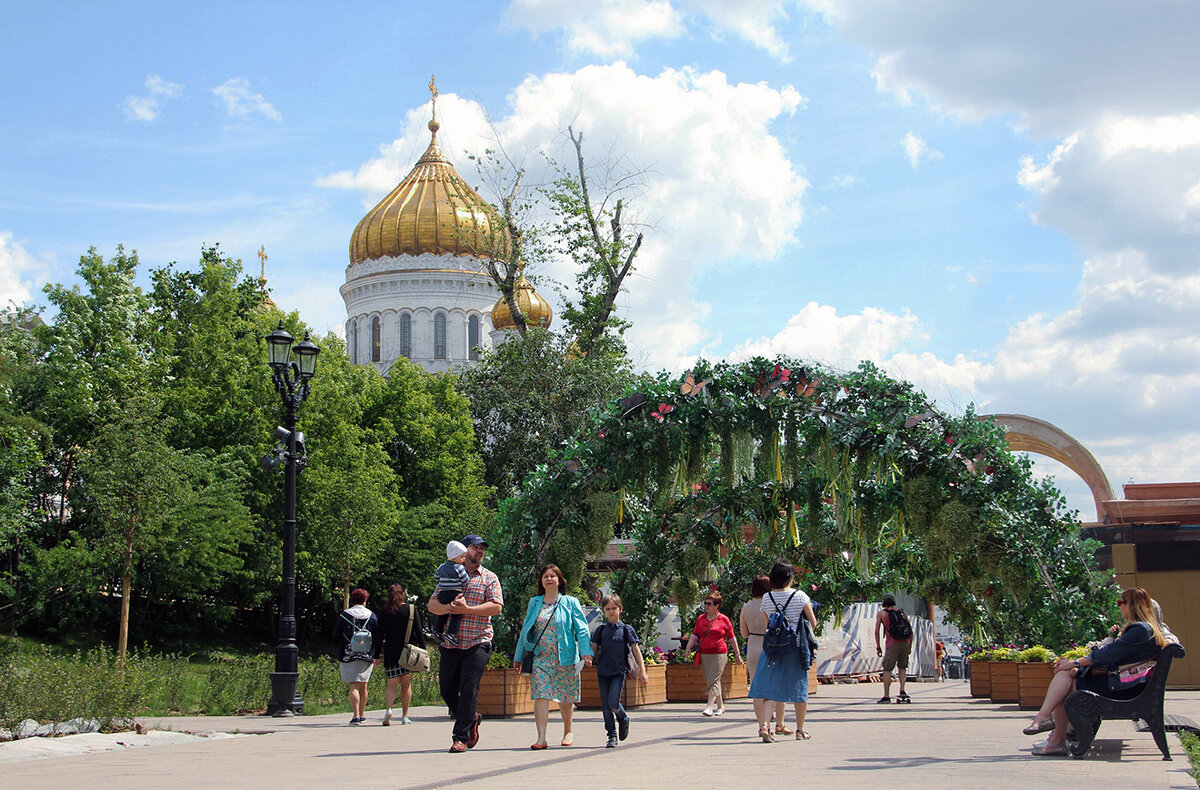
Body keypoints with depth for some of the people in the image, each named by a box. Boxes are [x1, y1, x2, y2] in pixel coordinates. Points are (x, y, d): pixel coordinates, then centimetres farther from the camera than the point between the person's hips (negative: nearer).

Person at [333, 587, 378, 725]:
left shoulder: (344, 615, -2)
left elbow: (335, 635, 4)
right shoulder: (372, 616, 5)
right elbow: (377, 638, 7)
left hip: (348, 656, -3)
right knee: (363, 686, 14)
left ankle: (356, 715, -17)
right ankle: (362, 714, 24)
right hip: (367, 656, 3)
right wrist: (376, 656, 14)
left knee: (353, 686, -6)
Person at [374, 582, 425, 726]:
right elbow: (418, 631, -1)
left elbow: (380, 635, 1)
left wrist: (377, 655, 4)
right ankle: (405, 716, 10)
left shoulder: (385, 612, 2)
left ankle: (389, 708, -24)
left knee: (392, 683, 2)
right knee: (406, 684, 10)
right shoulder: (412, 609, 1)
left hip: (390, 652, 0)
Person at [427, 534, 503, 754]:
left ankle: (461, 737, -4)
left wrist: (467, 609, -13)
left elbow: (496, 606, -6)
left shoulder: (489, 578, 8)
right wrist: (449, 608, -14)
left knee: (468, 689, -10)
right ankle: (471, 719, 29)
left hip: (477, 643, -3)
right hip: (450, 643, 3)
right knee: (447, 689, 5)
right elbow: (432, 604, 7)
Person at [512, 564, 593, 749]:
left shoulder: (570, 603, 6)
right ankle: (541, 738, -14)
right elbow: (525, 631, 18)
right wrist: (518, 657, 17)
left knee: (565, 698, 6)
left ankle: (568, 731, 28)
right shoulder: (534, 603, 14)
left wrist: (586, 652, -13)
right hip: (540, 657, 2)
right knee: (541, 696, -11)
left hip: (564, 658, -1)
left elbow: (581, 629, 0)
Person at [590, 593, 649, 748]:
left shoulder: (626, 629, 3)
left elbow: (635, 650, 4)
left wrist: (642, 671, -1)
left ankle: (623, 719, 14)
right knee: (605, 705, 2)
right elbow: (594, 648, 12)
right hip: (602, 671, 3)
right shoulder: (601, 630, 10)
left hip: (619, 671, -3)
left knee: (613, 702, -17)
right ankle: (612, 737, 11)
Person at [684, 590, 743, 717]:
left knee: (714, 681, -13)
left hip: (719, 654, -5)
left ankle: (709, 707, -17)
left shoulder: (724, 620, 1)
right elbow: (694, 635, 11)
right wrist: (688, 648, -3)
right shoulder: (700, 619, 11)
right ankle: (720, 706, 21)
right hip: (704, 654, 5)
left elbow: (732, 639, 7)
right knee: (709, 682, 9)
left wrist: (737, 654, 10)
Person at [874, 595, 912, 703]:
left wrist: (878, 647, 12)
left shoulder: (881, 613, 12)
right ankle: (902, 690, 4)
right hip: (905, 643, 4)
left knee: (887, 669, 4)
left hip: (892, 645, -4)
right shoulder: (903, 613, 20)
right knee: (902, 667, 21)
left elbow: (877, 631, 5)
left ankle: (886, 696, -1)